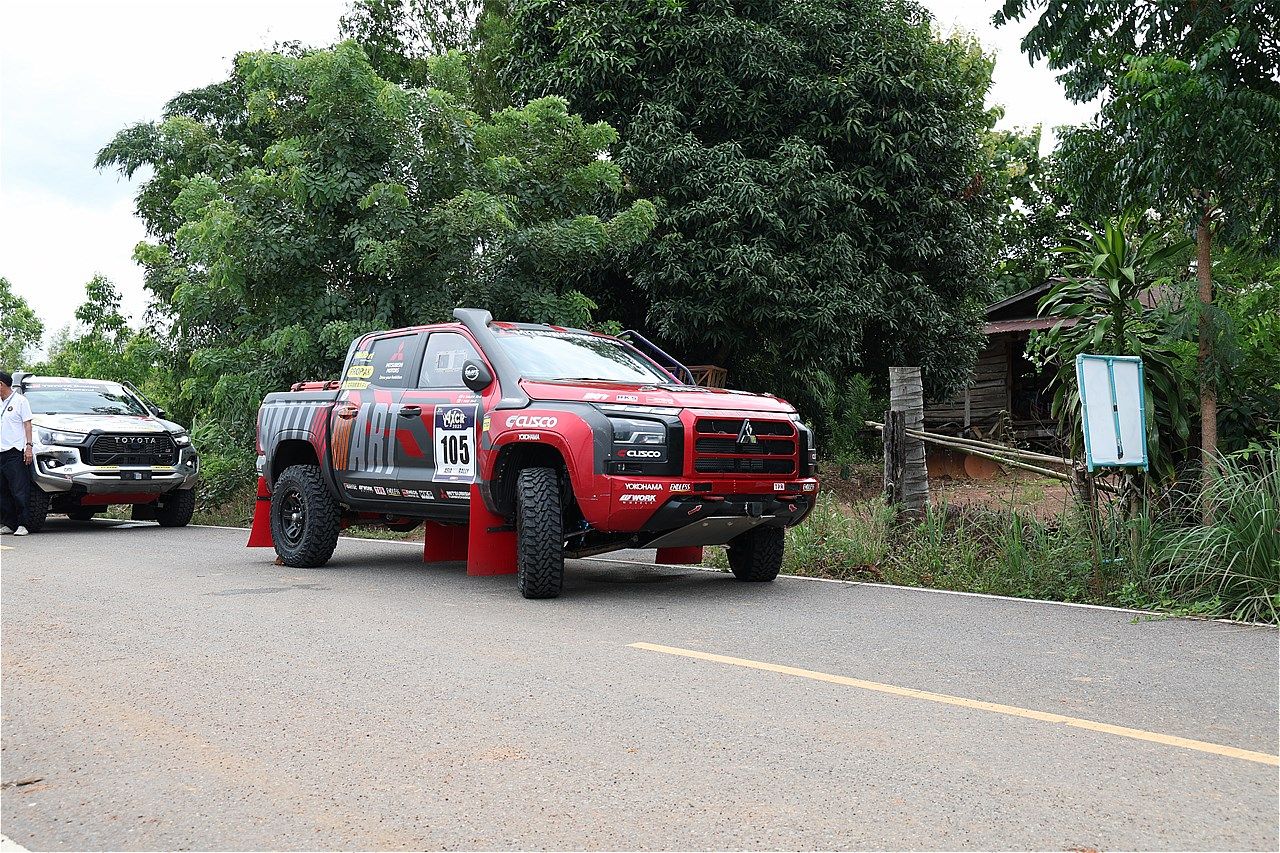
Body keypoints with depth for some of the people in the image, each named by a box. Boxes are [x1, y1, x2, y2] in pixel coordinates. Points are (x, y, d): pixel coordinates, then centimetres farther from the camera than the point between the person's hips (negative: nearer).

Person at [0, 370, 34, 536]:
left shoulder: (20, 400, -1)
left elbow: (27, 424, -4)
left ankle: (23, 524, -6)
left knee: (19, 491, -7)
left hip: (16, 452, -7)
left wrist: (29, 446, -13)